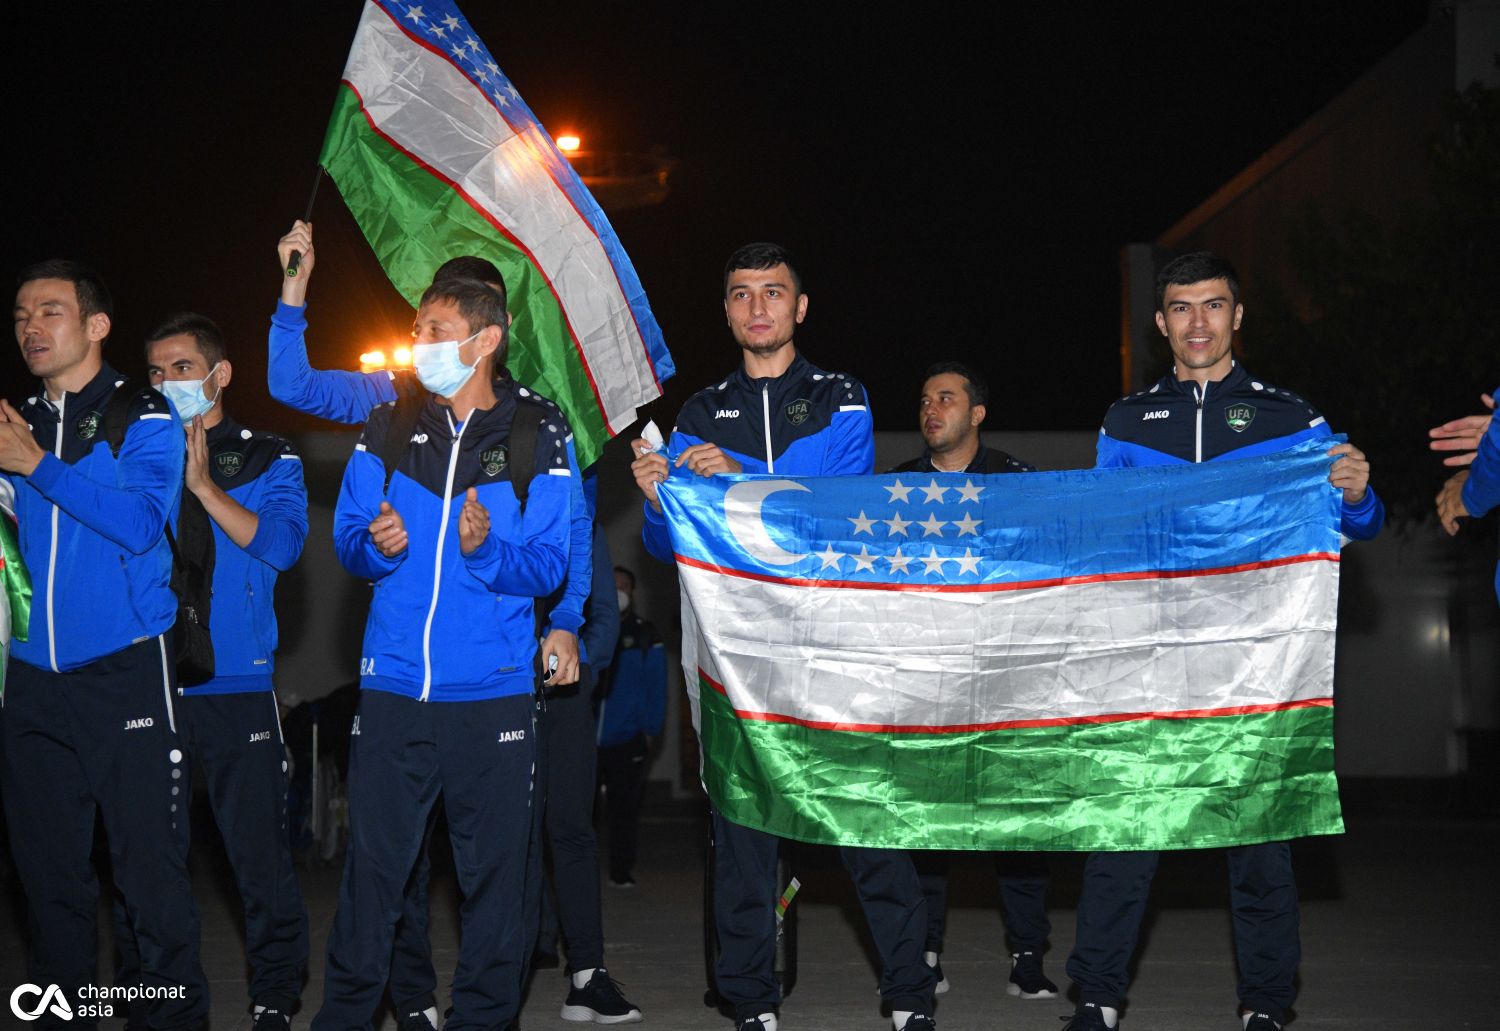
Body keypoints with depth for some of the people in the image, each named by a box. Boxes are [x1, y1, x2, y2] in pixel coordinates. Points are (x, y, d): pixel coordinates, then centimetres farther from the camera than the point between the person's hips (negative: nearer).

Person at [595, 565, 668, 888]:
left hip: (627, 740, -2)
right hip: (588, 740, 2)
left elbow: (656, 688, 3)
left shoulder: (645, 637, 6)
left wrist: (650, 730, -5)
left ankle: (622, 872, 9)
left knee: (623, 809, 2)